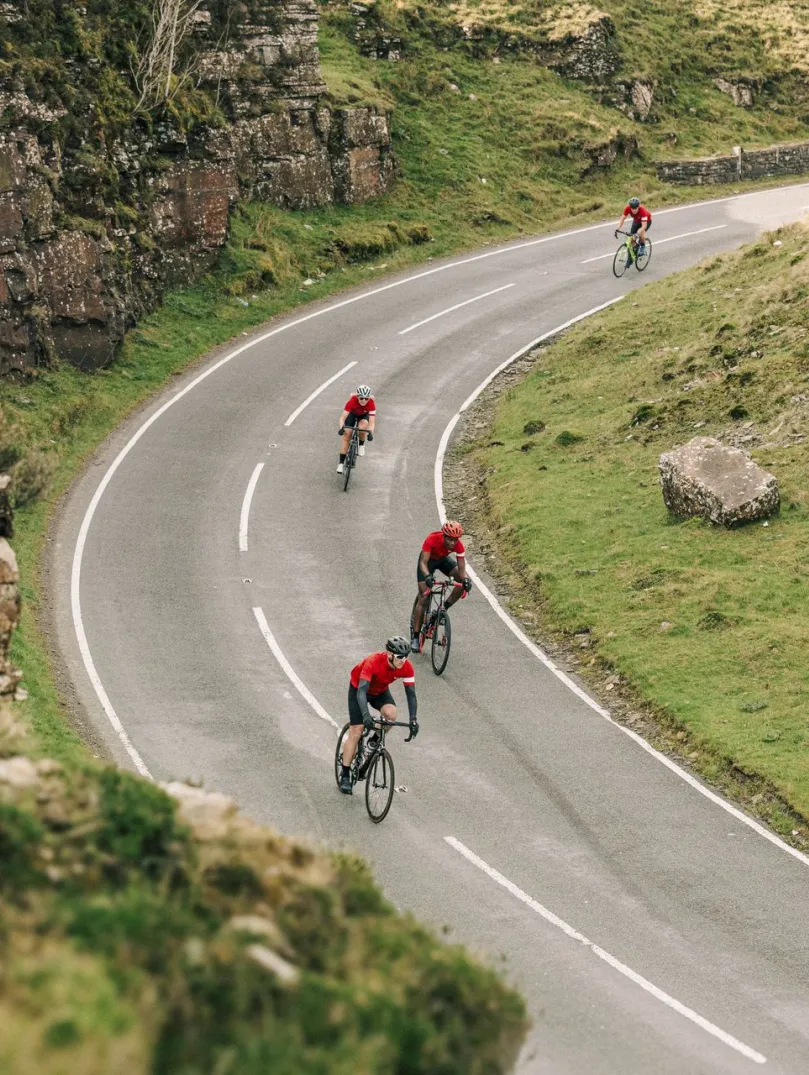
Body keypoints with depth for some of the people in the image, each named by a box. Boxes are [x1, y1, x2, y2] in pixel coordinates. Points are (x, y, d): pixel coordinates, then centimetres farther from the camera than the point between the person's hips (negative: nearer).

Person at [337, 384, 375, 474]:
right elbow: (343, 417, -39)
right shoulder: (352, 401, -38)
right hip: (352, 413, 0)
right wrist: (341, 428, -57)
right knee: (346, 435, -12)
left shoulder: (371, 404, -36)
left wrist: (370, 432, -57)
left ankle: (361, 445, 2)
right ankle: (341, 463, -4)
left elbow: (372, 421, -39)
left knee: (363, 426, -31)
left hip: (364, 415, 0)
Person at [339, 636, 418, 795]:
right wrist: (365, 714, -57)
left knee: (390, 713, -28)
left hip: (380, 691, 4)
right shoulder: (373, 662, -39)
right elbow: (362, 690, -44)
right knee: (356, 732, -9)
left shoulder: (406, 667, -26)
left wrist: (413, 719, -31)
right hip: (358, 688, -4)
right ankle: (345, 775, 1)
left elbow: (411, 693, -20)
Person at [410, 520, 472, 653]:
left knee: (462, 581, -23)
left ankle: (445, 607, -4)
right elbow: (423, 563, -40)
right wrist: (427, 576, -59)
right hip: (429, 560, -3)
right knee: (423, 598, -10)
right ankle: (414, 637, -5)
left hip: (443, 559, 3)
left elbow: (461, 568, -28)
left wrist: (465, 580, -49)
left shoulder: (458, 545, -29)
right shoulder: (432, 539, -38)